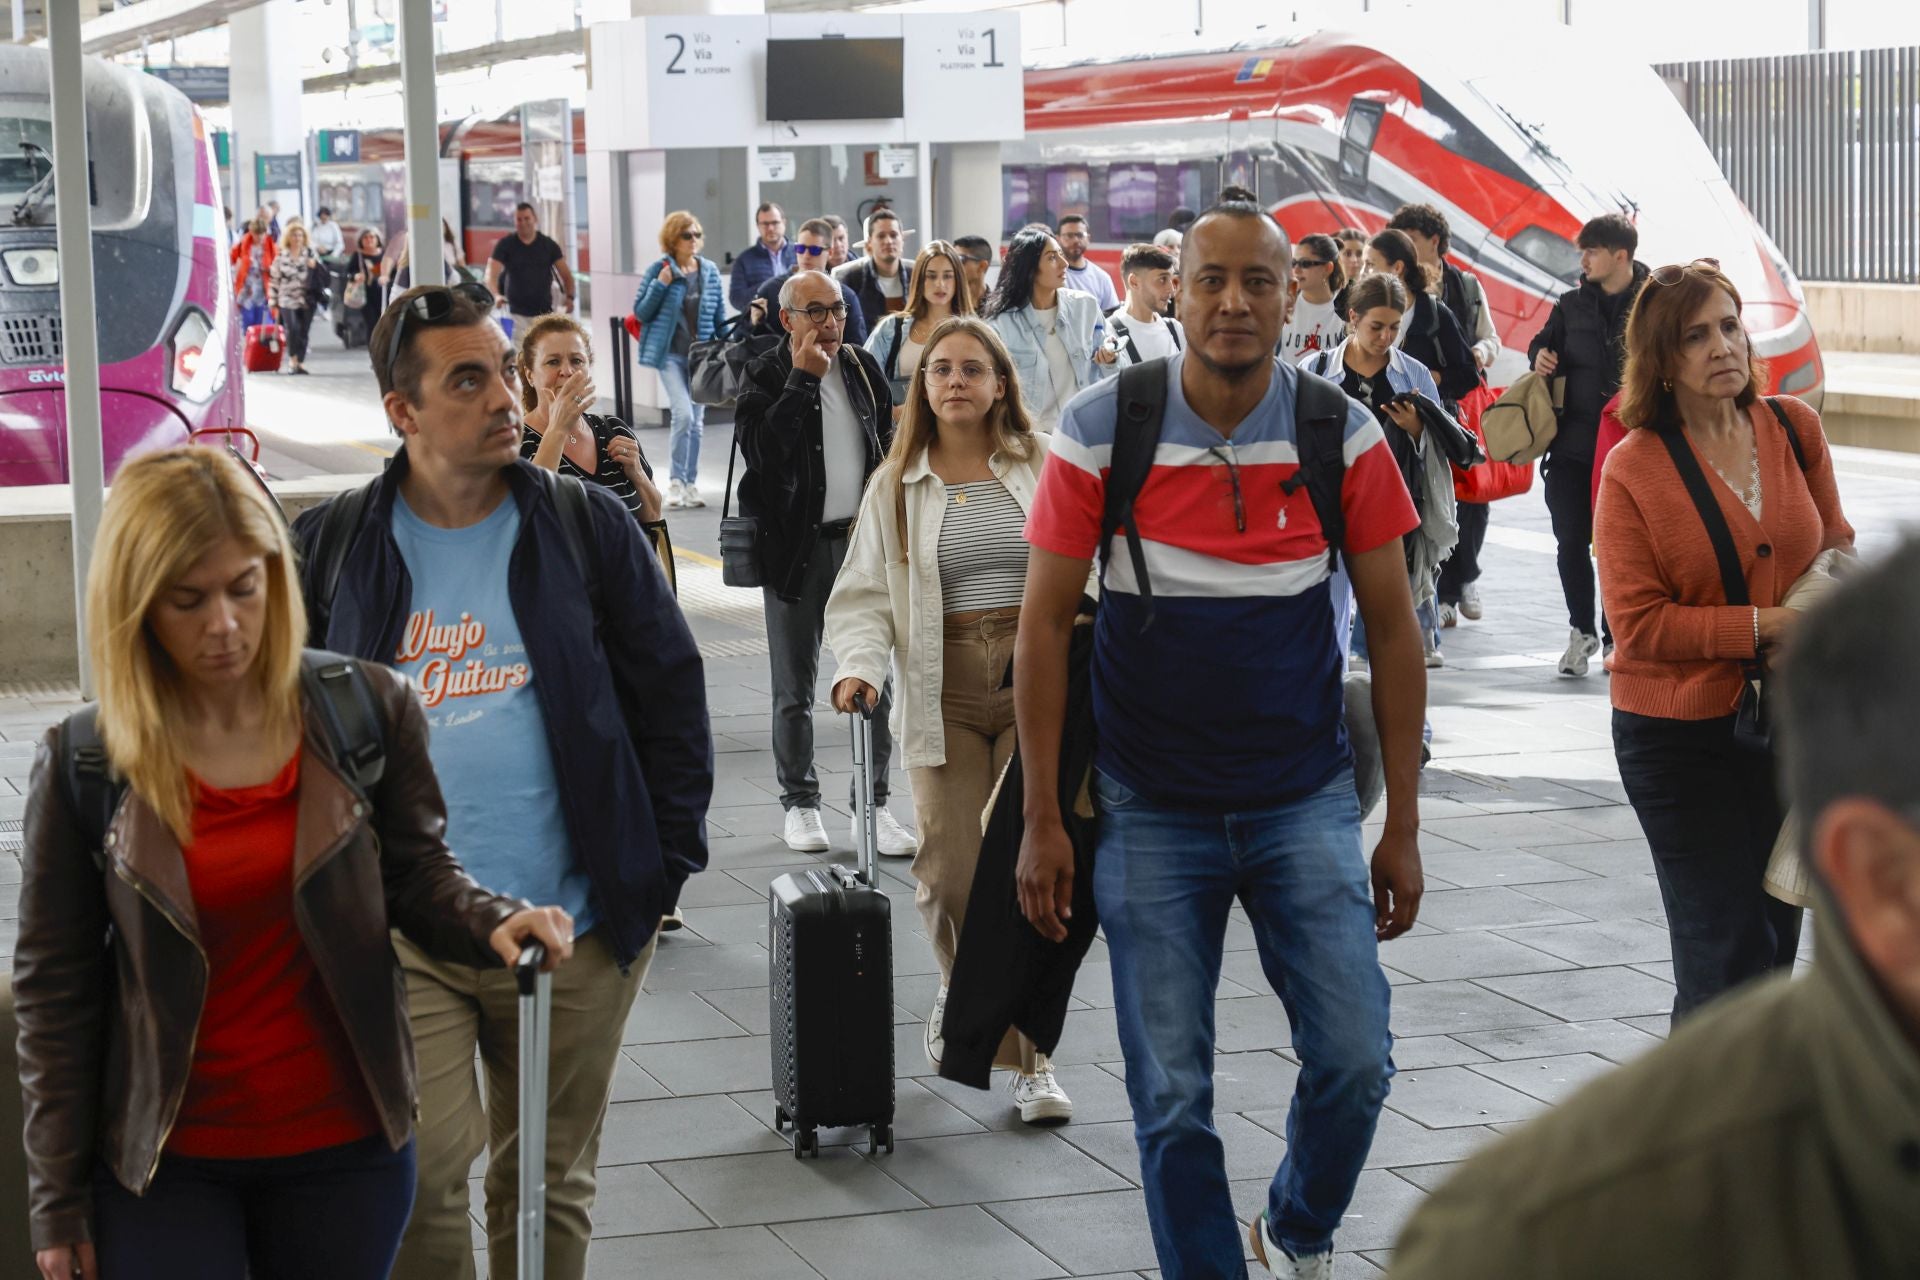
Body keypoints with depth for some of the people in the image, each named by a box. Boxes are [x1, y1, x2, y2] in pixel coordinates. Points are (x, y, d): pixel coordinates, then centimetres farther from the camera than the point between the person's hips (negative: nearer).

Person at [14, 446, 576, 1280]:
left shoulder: (367, 712, -6)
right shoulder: (82, 764, -7)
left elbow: (417, 877, 3)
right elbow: (55, 987, -1)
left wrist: (491, 923, -21)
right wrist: (58, 1200, -1)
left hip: (345, 1152, 1)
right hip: (165, 1165, -1)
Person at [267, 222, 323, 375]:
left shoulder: (310, 252, 9)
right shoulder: (281, 255, 6)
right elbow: (274, 278, 8)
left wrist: (315, 265, -9)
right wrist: (272, 299, 5)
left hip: (307, 299, 2)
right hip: (287, 298, -2)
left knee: (303, 332, 2)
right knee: (293, 329, -18)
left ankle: (300, 362, 13)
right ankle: (292, 359, -2)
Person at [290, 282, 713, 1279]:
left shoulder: (586, 525, 1)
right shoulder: (331, 547, 2)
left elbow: (670, 695, 5)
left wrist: (665, 866, 1)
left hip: (573, 930, 1)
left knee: (550, 1185, 12)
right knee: (419, 1180, -8)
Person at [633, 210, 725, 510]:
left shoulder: (710, 271, 4)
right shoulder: (659, 270, -5)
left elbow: (719, 316, 11)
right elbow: (641, 313, -3)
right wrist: (660, 284, -16)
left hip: (702, 354, 4)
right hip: (671, 353, -4)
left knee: (697, 421, 8)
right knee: (683, 414, -17)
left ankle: (690, 483, 17)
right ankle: (675, 481, -6)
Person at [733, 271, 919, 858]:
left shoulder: (863, 368, 8)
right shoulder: (765, 376, -6)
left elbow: (888, 443, 18)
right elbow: (760, 451, -23)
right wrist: (803, 378, -21)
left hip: (861, 542, 4)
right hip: (796, 546, -3)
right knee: (795, 688, 6)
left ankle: (874, 803, 11)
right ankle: (799, 803, 18)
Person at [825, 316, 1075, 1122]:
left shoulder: (1041, 466, 6)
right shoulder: (897, 483, 8)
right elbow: (863, 595, 6)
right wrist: (860, 664, -12)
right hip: (943, 692, 1)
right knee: (952, 873, -5)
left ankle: (1031, 1061, 1)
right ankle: (961, 992, 27)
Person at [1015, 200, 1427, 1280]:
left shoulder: (1344, 438, -4)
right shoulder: (1101, 435, -8)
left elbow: (1392, 627, 2)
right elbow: (1045, 624, -3)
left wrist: (1403, 824, 0)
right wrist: (1043, 817, -5)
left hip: (1306, 803, 1)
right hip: (1152, 814, -1)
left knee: (1355, 1062, -2)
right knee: (1172, 1094, 2)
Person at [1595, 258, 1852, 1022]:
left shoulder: (1794, 428, 1)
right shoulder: (1633, 468, -12)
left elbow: (1835, 546, 15)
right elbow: (1639, 623, -15)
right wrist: (1768, 625, -19)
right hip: (1679, 735, -5)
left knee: (1776, 938, 14)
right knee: (1728, 953, -6)